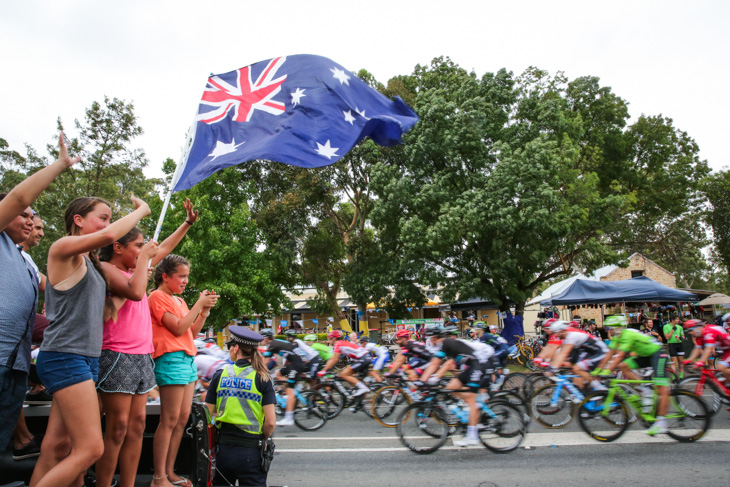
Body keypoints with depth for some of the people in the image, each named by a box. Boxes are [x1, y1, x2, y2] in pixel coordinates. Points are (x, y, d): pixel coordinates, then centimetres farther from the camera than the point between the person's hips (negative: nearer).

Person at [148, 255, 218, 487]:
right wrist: (199, 303, -9)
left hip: (188, 359, 8)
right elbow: (178, 328, -14)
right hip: (171, 360, -8)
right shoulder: (158, 296, -6)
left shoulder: (179, 300, 17)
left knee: (183, 418, 9)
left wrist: (205, 310, 6)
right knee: (169, 420, -5)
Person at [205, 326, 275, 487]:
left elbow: (208, 415, 2)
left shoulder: (219, 375, 0)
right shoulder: (262, 378, -6)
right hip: (251, 451, -2)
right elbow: (270, 422, -9)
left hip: (223, 448, 2)